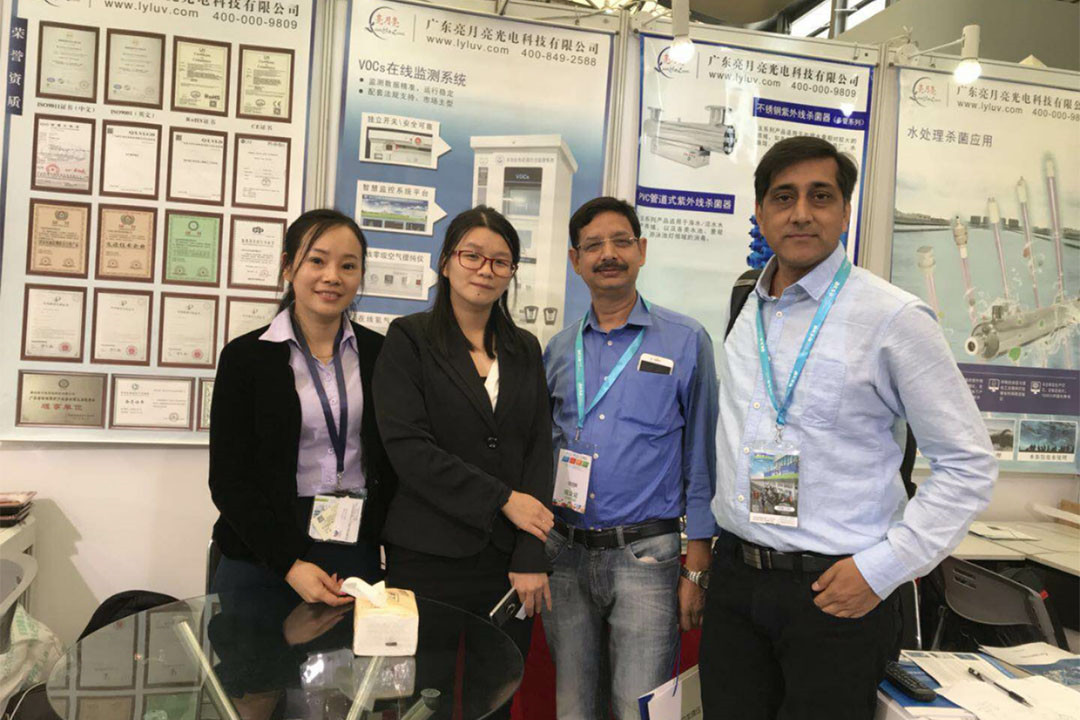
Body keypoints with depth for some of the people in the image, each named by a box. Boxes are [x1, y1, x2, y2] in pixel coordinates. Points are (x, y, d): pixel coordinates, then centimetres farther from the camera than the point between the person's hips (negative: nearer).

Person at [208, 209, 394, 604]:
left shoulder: (379, 353, 2)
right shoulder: (245, 356, -5)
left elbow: (391, 463, 6)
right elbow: (228, 480, -7)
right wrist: (289, 563, -16)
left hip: (357, 552, 2)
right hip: (262, 555, -2)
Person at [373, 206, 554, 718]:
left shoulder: (525, 350, 12)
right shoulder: (409, 339, 0)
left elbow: (539, 451, 5)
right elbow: (406, 446, -11)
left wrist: (531, 558, -5)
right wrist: (502, 499, -12)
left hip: (508, 560, 3)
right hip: (428, 560, -3)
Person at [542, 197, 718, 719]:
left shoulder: (686, 341, -3)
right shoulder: (558, 350, 9)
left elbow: (701, 461, -2)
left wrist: (697, 571, -5)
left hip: (645, 556, -3)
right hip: (564, 554, 4)